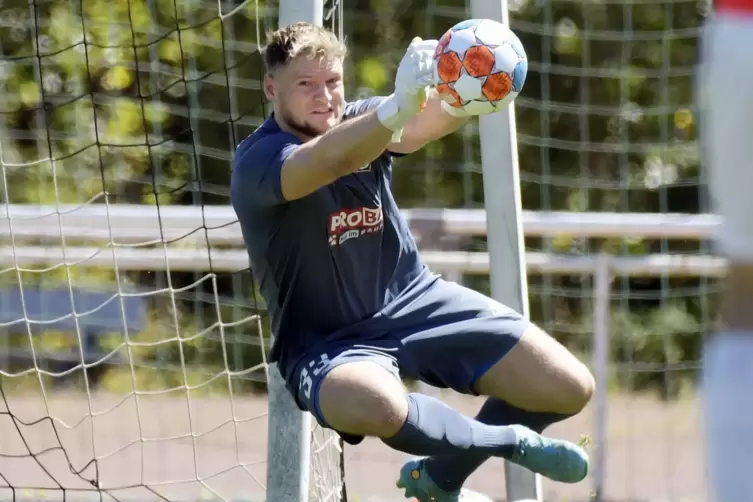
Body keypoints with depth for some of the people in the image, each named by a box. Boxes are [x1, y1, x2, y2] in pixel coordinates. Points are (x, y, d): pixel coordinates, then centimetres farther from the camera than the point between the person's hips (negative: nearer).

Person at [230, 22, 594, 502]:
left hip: (417, 300, 6)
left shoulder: (361, 120, -3)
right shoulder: (257, 162, -18)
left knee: (571, 389, -4)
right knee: (379, 407, -42)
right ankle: (512, 441, -11)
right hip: (329, 342, -6)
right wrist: (397, 106, -61)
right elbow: (331, 160, -42)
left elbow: (427, 123, -27)